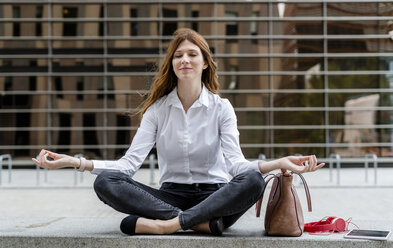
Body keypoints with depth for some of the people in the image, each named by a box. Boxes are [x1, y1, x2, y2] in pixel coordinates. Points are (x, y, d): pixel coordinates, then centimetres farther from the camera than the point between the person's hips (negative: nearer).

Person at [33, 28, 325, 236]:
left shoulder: (221, 107, 0)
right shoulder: (158, 108, 3)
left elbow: (235, 163, -13)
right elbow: (131, 162, -7)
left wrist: (278, 163, -33)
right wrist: (76, 162, -20)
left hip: (214, 194, -1)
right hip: (171, 194, 1)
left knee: (253, 181, -34)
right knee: (105, 183, -25)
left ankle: (166, 223, -35)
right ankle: (204, 222, -31)